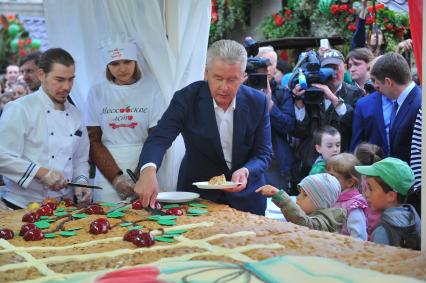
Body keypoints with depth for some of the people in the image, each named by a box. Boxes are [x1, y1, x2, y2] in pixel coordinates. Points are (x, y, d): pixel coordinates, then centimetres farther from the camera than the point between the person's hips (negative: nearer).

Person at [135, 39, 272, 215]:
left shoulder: (258, 102, -10)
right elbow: (159, 138, -25)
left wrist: (246, 172, -29)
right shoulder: (186, 98, -16)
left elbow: (263, 154, -6)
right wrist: (148, 171, -46)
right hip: (197, 196, -1)